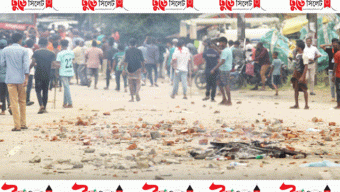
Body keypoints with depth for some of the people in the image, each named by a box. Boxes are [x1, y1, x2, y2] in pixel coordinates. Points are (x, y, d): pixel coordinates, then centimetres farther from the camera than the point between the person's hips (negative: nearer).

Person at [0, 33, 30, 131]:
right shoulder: (24, 50, -2)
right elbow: (26, 64, -10)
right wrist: (26, 78, -14)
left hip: (10, 80, 0)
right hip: (21, 79, 0)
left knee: (14, 103, -1)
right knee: (22, 101, 14)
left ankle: (17, 126, -6)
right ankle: (23, 124, 17)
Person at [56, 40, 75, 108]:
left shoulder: (60, 54, -11)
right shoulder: (71, 52, 5)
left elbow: (58, 63, -11)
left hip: (63, 72, -5)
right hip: (70, 72, 5)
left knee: (66, 87, -4)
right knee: (66, 87, 16)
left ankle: (70, 103, -7)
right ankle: (65, 103, 19)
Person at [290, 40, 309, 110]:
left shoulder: (304, 56, -14)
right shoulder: (297, 55, 12)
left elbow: (306, 67, -18)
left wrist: (302, 77, -24)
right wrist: (293, 74, 17)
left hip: (301, 74, -8)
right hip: (296, 74, 8)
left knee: (304, 89, -2)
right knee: (296, 89, 6)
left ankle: (306, 105, 3)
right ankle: (296, 105, 11)